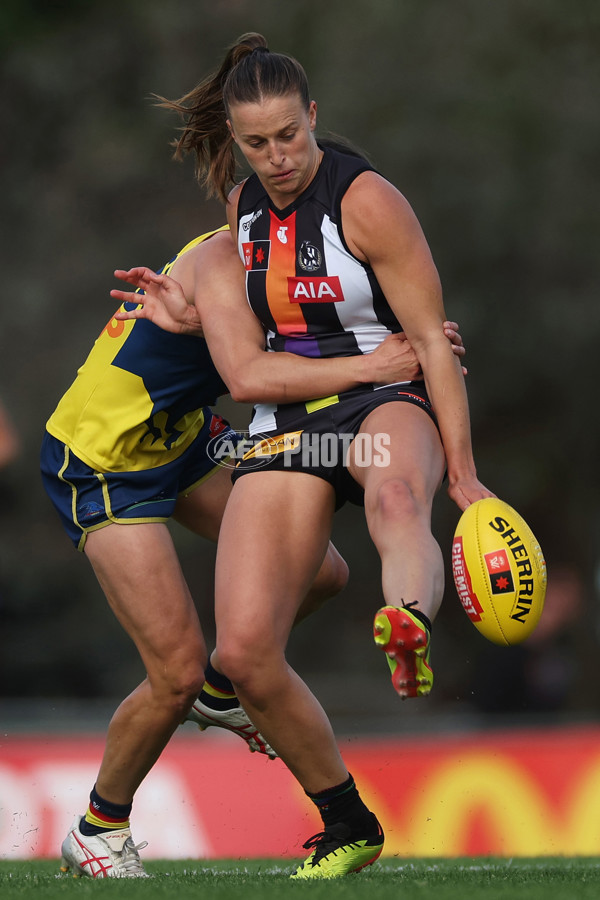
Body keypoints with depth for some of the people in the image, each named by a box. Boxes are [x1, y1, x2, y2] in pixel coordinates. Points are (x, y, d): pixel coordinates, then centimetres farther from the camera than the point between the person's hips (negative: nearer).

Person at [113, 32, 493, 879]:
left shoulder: (366, 200, -11)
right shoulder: (242, 206, 8)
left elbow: (432, 342, -11)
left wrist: (463, 475, -14)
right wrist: (191, 306, 15)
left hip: (386, 404, -5)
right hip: (286, 428, 5)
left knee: (395, 494, -46)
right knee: (244, 651, -12)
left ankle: (410, 632, -79)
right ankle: (348, 827, 6)